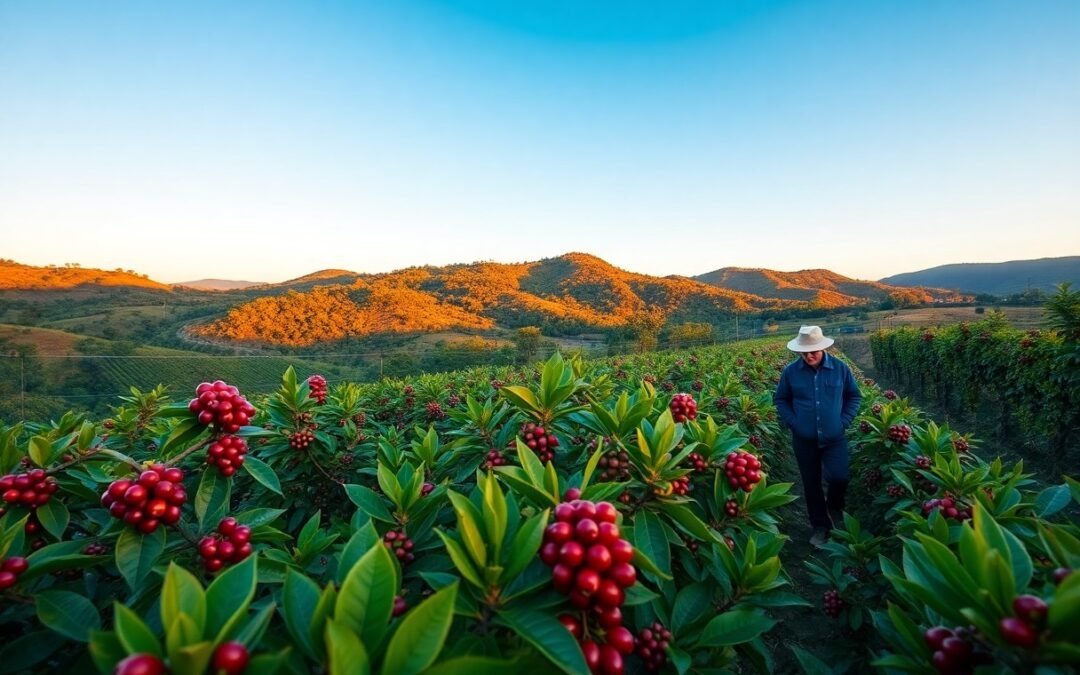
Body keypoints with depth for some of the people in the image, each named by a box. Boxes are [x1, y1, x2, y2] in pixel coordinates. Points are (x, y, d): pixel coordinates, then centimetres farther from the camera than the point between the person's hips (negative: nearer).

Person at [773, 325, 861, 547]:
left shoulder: (840, 368, -6)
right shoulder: (791, 371, -7)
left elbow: (854, 396, 7)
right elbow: (780, 400, 5)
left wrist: (844, 421, -3)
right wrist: (793, 423, -6)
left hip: (834, 438, 0)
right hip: (804, 440, 1)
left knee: (839, 478, -10)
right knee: (811, 484, 10)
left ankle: (834, 507, 25)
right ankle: (820, 526, 28)